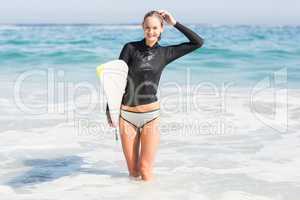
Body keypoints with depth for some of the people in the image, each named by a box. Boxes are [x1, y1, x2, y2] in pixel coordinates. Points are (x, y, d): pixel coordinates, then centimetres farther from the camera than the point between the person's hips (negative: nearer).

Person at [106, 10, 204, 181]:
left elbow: (198, 42, 3)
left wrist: (175, 23, 1)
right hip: (127, 115, 0)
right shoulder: (131, 48, -2)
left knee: (145, 171, -2)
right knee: (133, 171, 7)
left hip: (150, 115, 0)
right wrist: (110, 109, -8)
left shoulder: (165, 53, 3)